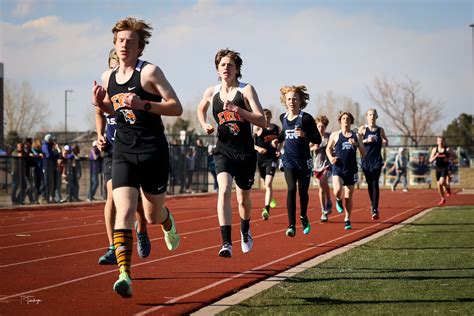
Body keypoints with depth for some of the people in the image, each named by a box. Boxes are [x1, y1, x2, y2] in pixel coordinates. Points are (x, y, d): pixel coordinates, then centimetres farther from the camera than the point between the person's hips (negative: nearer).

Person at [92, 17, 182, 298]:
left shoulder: (149, 72, -8)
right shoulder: (108, 77, 9)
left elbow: (176, 107, -10)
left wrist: (143, 104, -23)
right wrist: (99, 103, 3)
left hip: (153, 153, -3)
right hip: (123, 155, 3)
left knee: (153, 216, 11)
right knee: (124, 211, -16)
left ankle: (168, 222, 50)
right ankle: (124, 275, -22)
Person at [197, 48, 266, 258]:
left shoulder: (246, 90, -6)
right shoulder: (211, 93, 3)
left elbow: (262, 121, -14)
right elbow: (200, 109, 27)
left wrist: (236, 109, -24)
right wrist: (204, 125, 7)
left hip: (246, 152, -1)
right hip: (223, 151, 1)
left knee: (243, 198, 14)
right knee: (224, 191, -23)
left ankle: (245, 231, 46)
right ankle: (226, 243, -27)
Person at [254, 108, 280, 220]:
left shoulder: (277, 128, 4)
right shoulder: (257, 128, -4)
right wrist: (258, 148, -24)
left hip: (272, 158, -1)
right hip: (261, 158, 1)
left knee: (268, 184, -16)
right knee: (266, 183, 18)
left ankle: (266, 210, -24)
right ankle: (270, 198, 51)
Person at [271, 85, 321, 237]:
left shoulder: (306, 118, -10)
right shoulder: (283, 117, 4)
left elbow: (318, 139, -11)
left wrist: (304, 135, -27)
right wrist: (278, 140, 6)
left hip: (304, 161, -2)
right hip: (289, 160, 2)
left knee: (303, 191, 10)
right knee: (291, 189, -16)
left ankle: (303, 217, 40)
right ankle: (291, 226, -18)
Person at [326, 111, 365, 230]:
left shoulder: (355, 136, 9)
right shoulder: (335, 135, 5)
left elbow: (364, 154, 6)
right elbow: (328, 149, 16)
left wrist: (356, 144, -11)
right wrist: (330, 158, -4)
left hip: (351, 170, 2)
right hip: (338, 168, -2)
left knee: (348, 197, 5)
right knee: (338, 191, -24)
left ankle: (347, 220, 18)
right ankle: (338, 200, 12)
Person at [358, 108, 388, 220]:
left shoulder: (380, 130, 7)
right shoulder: (363, 129, 3)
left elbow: (385, 142, 19)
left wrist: (385, 142, -4)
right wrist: (366, 140, -16)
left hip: (377, 160, -1)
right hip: (366, 159, 1)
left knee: (375, 183, -11)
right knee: (369, 183, 9)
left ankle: (375, 209, -15)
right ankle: (372, 204, 32)